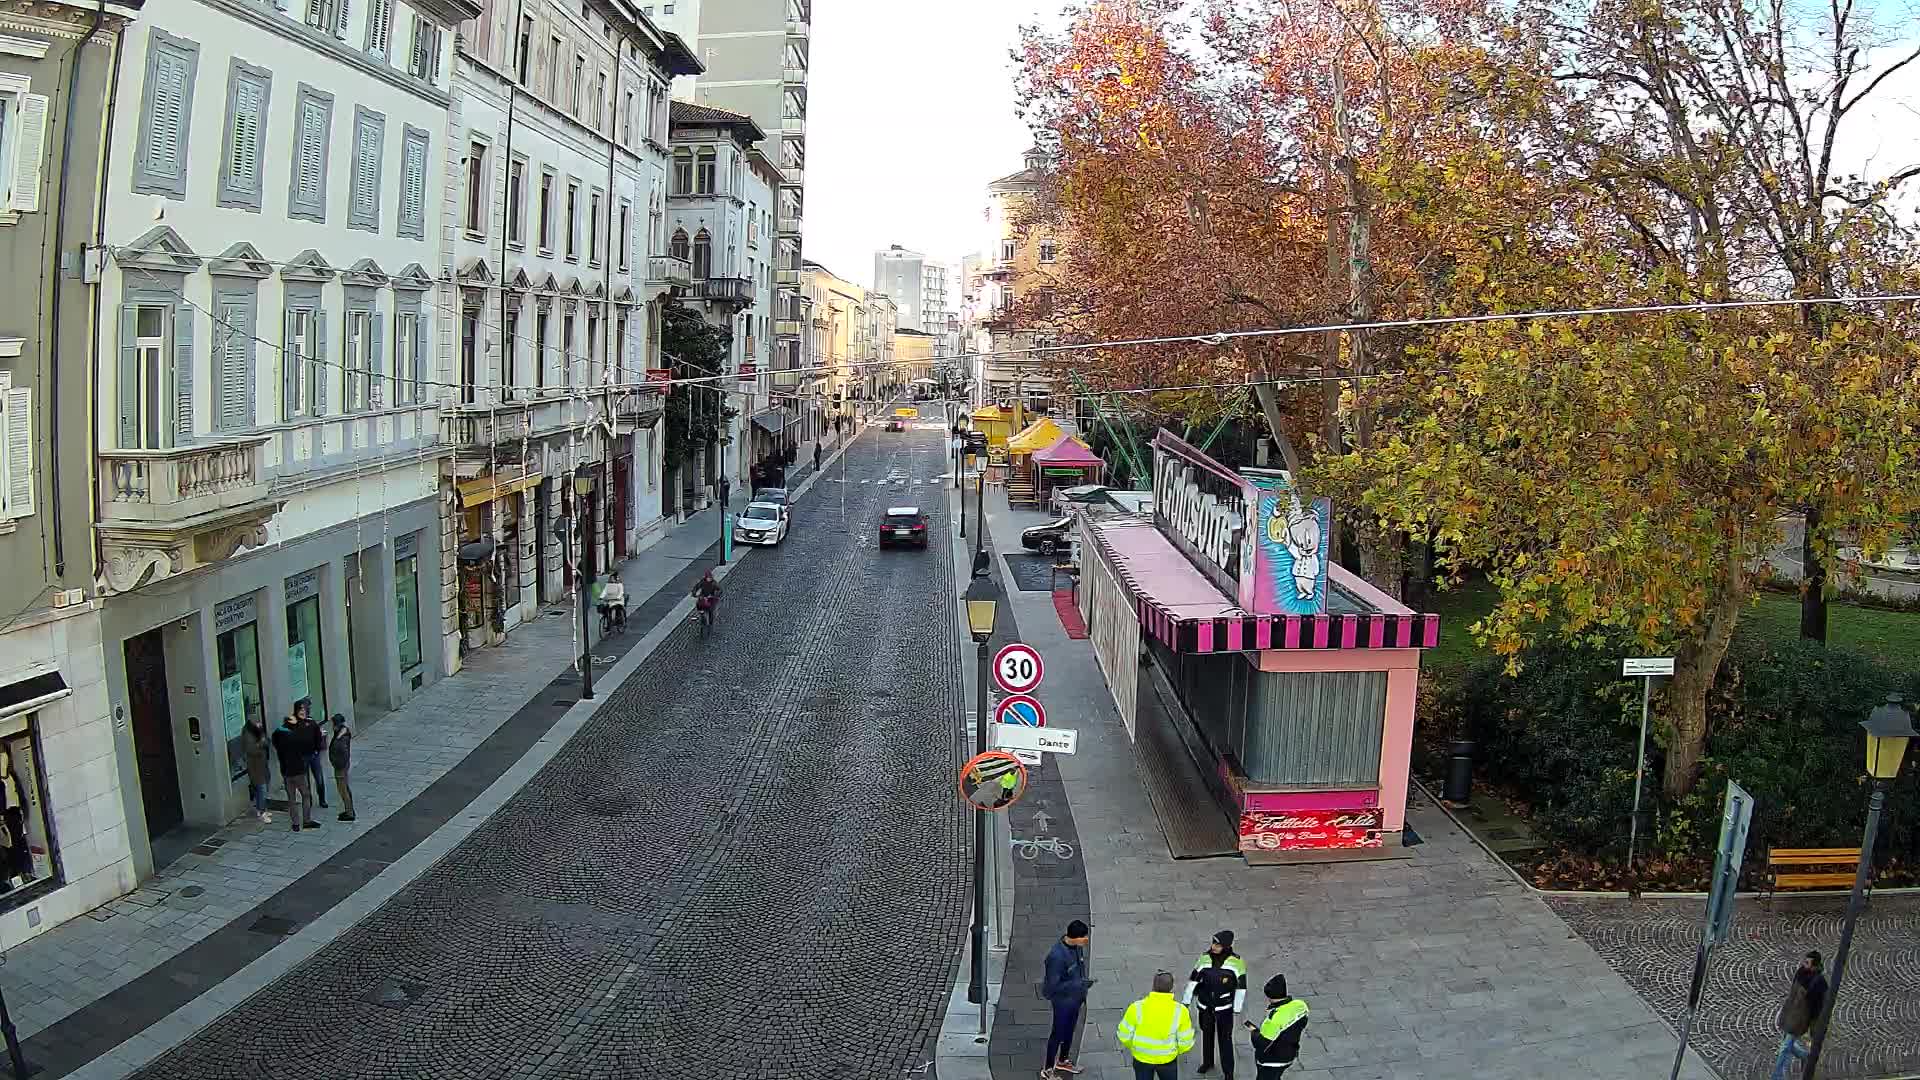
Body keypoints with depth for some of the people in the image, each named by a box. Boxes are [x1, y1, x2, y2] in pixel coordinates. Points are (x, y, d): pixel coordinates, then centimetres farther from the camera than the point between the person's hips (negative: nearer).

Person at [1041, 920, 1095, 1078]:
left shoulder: (1078, 946, -9)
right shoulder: (1056, 956, -34)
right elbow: (1053, 986, -28)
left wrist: (1082, 995, 16)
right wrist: (1080, 984, -31)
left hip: (1075, 998, 7)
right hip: (1063, 1001, -7)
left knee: (1070, 1030, 25)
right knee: (1058, 1033, 10)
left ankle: (1063, 1061, 47)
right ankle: (1048, 1069, 30)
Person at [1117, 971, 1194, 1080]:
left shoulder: (1137, 1008, -21)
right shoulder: (1180, 1011, -19)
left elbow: (1125, 1036, -11)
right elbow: (1185, 1043, -11)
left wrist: (1133, 1047, 10)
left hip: (1142, 1058, 0)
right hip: (1167, 1059, 0)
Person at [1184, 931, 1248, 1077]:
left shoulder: (1236, 962, -17)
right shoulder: (1204, 958, -10)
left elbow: (1241, 987, -9)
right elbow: (1193, 980, -2)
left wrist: (1237, 1009, -9)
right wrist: (1186, 1002, -1)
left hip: (1224, 1008, -3)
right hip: (1205, 1006, 3)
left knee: (1225, 1039, 5)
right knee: (1207, 1035, 20)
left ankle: (1228, 1071, 20)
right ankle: (1207, 1062, 41)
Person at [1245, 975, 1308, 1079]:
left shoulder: (1275, 1018, -37)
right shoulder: (1300, 1006, -16)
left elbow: (1261, 1044, -30)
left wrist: (1254, 1031, -9)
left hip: (1271, 1063, -7)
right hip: (1289, 1055, 7)